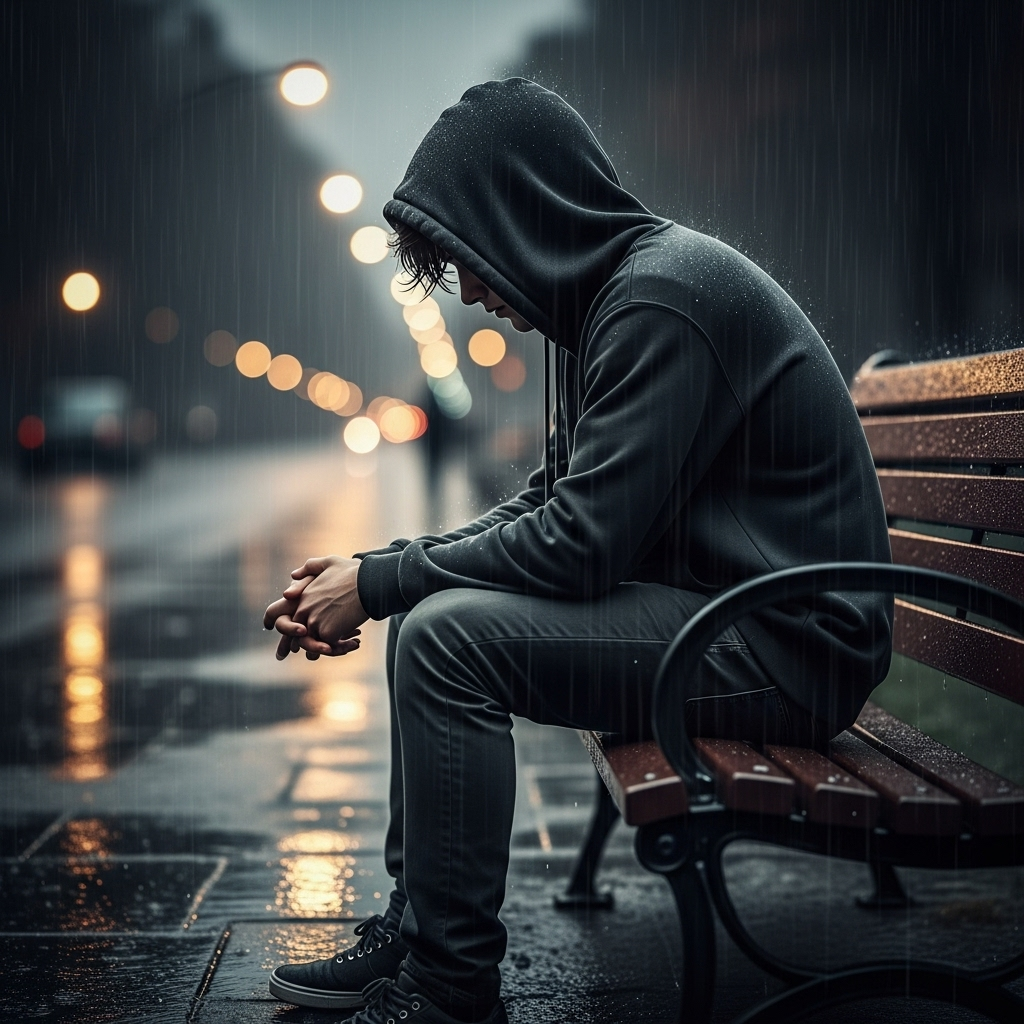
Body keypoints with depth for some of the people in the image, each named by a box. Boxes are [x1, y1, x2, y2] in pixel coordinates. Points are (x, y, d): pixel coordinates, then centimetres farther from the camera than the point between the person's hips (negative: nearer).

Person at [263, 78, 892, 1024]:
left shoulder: (662, 294, -19)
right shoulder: (614, 287, 12)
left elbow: (581, 542, -23)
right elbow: (550, 502, 16)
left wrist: (383, 583, -11)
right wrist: (382, 571, 5)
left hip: (786, 643, -10)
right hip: (709, 599, 10)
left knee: (449, 632, -21)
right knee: (429, 605, 11)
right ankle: (415, 924, 13)